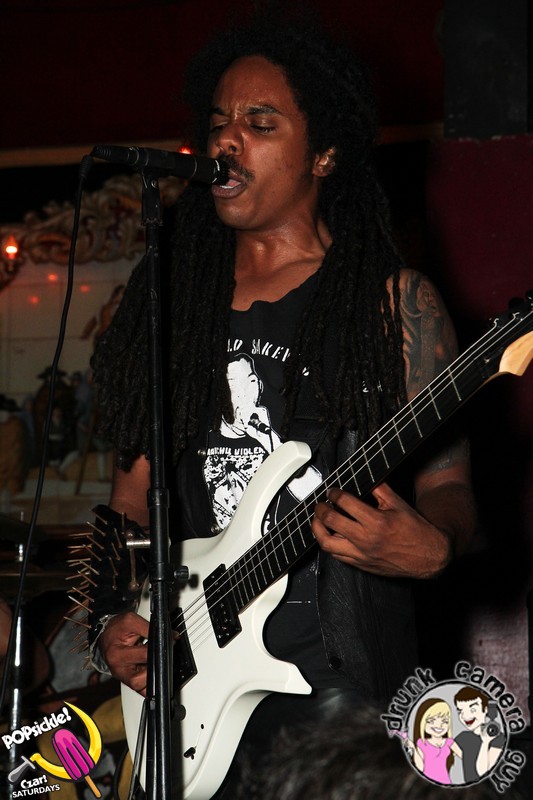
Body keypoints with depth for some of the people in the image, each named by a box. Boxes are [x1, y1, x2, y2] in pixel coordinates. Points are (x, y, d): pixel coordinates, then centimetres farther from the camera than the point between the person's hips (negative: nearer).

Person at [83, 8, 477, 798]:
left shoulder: (391, 298, -1)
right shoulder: (171, 298, 12)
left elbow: (448, 486, -3)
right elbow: (133, 492, 16)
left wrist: (429, 548, -25)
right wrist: (110, 619, 2)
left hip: (339, 679, -4)